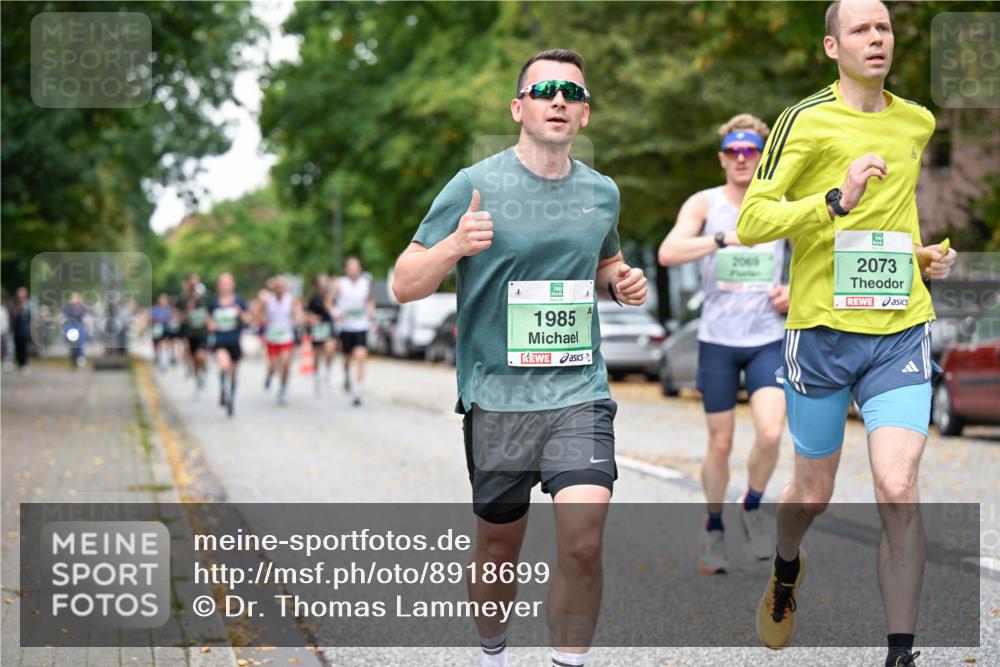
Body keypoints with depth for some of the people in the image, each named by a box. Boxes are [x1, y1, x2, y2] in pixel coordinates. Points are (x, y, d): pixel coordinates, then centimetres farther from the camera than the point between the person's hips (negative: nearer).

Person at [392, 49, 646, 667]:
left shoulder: (602, 192, 7)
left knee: (583, 541, -16)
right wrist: (454, 245, -24)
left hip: (580, 393, 2)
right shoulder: (475, 185, -5)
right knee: (498, 551, 11)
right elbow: (405, 285, -5)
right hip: (496, 396, -2)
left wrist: (623, 283, 4)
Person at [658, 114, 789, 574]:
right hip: (717, 341, -1)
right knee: (720, 445, 5)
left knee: (770, 433, -17)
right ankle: (713, 530, 26)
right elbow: (667, 254, -21)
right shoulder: (703, 204, -3)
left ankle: (752, 508, 11)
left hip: (768, 340, 1)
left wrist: (794, 290, -1)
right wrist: (724, 238, -31)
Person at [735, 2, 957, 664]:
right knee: (812, 494, 12)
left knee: (898, 493, -13)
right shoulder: (807, 120, -6)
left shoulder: (918, 122, 11)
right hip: (822, 330, -2)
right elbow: (750, 221, -14)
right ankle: (785, 571, 47)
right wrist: (836, 201, -26)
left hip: (900, 330, 3)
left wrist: (928, 252, 13)